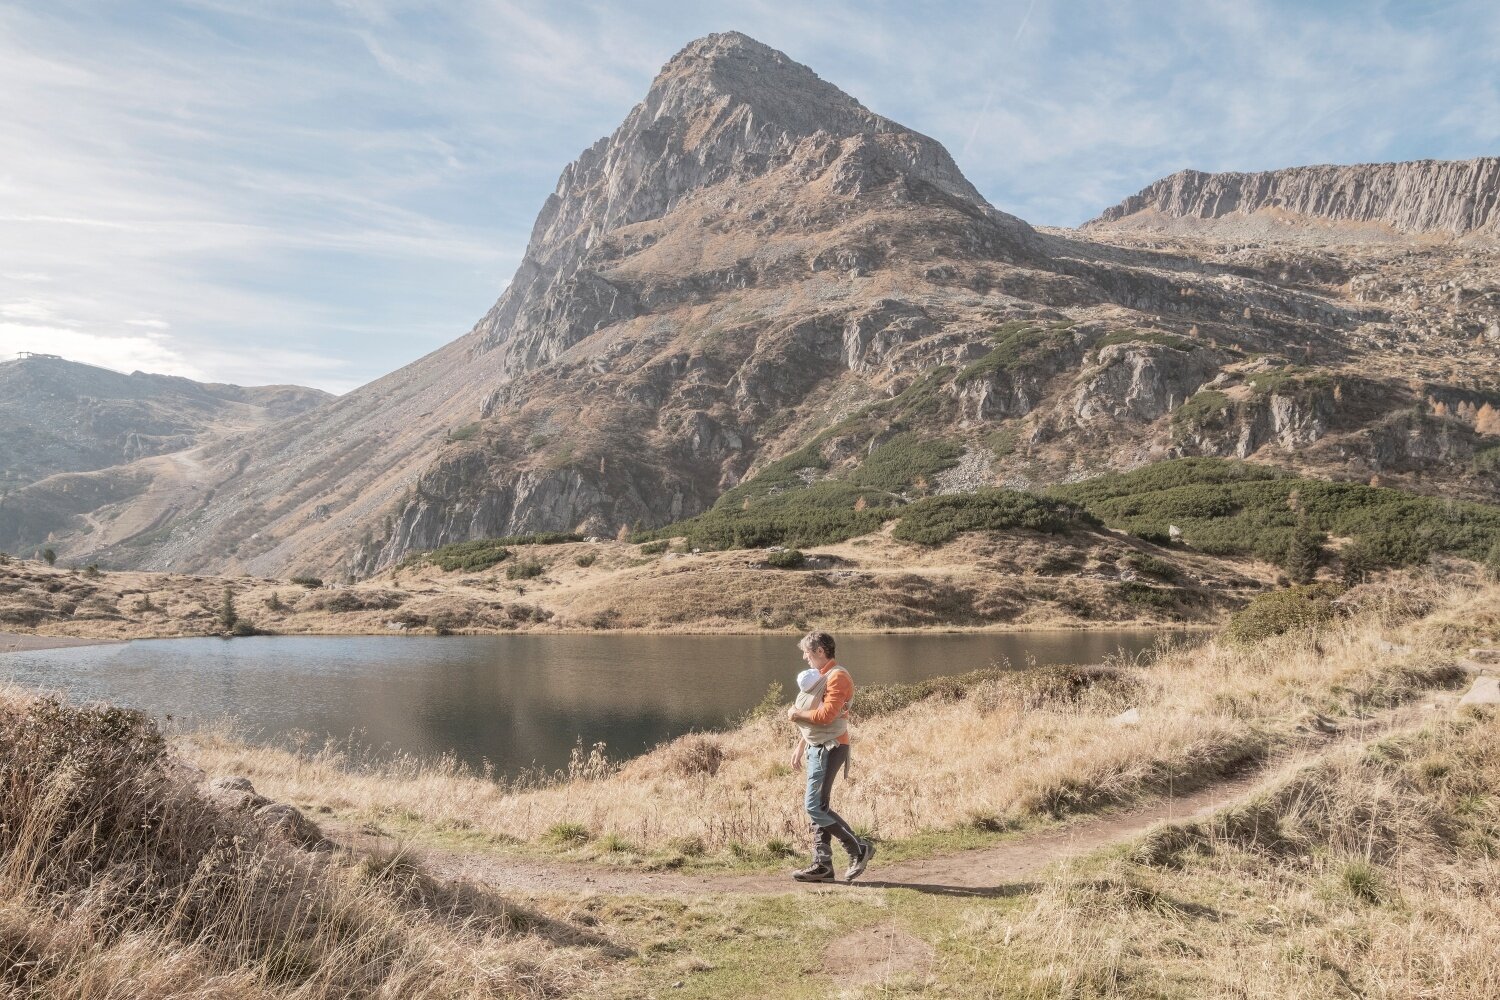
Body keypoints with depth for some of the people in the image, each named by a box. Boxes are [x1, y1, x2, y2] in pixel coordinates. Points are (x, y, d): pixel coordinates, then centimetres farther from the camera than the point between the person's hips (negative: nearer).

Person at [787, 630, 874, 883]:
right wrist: (800, 747, 20)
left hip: (830, 748, -10)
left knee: (816, 807, -12)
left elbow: (826, 715, -23)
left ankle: (859, 849, -3)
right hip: (817, 748, 10)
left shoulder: (837, 677, -14)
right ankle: (822, 864, 12)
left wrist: (797, 714, -10)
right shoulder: (820, 676, 17)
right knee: (819, 807, 9)